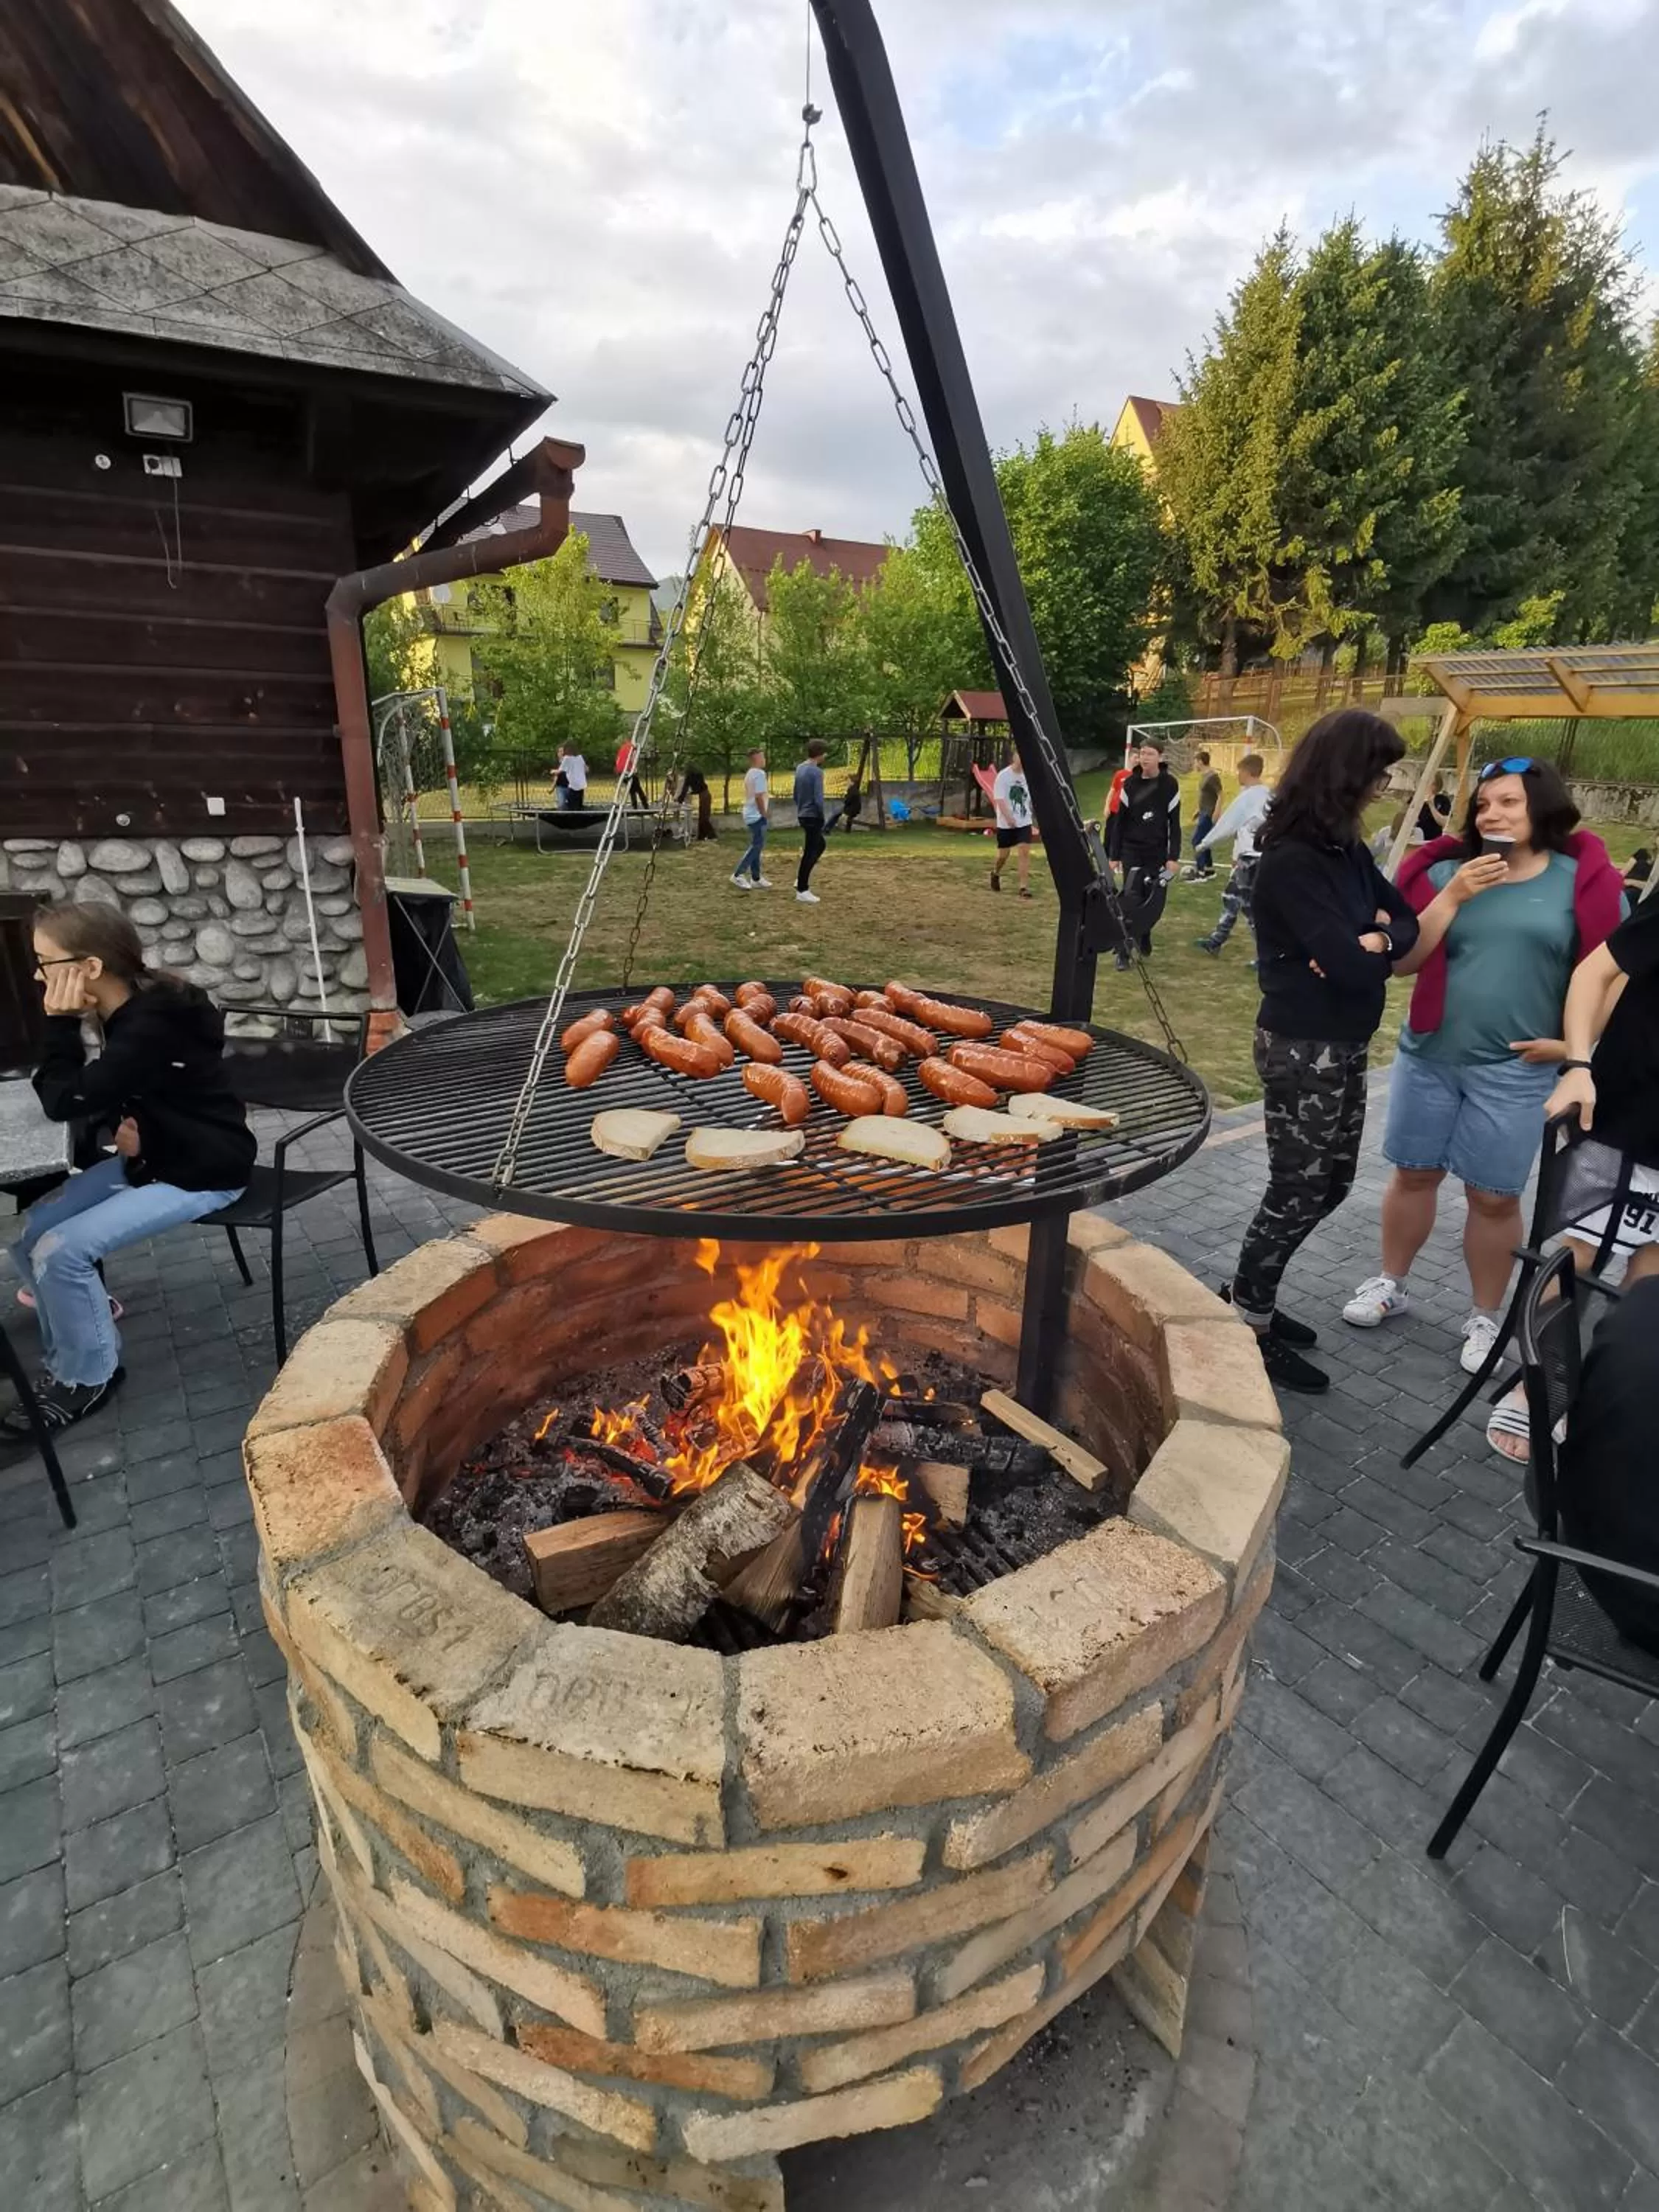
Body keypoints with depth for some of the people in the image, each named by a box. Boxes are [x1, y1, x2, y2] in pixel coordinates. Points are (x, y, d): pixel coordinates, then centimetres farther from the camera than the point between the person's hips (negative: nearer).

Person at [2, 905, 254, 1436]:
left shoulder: (151, 1025, -27)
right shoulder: (133, 1010, 2)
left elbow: (65, 1101, -26)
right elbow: (112, 1095, 18)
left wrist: (61, 1021, -20)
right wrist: (125, 1123, -4)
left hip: (203, 1171, -9)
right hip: (152, 1154, 9)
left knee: (61, 1251, -17)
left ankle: (87, 1376, 6)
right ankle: (71, 1354, 18)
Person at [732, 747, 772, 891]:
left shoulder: (750, 773, 15)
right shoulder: (759, 773, -15)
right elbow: (759, 797, -21)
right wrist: (764, 814, -14)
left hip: (751, 815, 10)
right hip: (757, 816, -10)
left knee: (756, 846, 12)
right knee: (757, 846, -7)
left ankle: (756, 879, 14)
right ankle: (738, 874, -8)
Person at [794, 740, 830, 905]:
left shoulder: (800, 769, 10)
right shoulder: (816, 772, -17)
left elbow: (796, 795, 16)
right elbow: (818, 799, -20)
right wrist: (822, 819, -9)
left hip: (802, 816, 9)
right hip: (813, 817, -9)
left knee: (820, 844, 23)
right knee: (811, 852, -3)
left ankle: (802, 880, 20)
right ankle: (802, 890, 1)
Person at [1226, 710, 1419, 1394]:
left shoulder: (1347, 850, 9)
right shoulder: (1292, 861, -20)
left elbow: (1407, 921, 7)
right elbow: (1351, 966, -25)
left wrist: (1372, 941, -14)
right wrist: (1370, 944, -4)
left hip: (1343, 1044, 9)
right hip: (1303, 1049, -9)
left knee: (1330, 1182, 18)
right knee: (1298, 1189, 2)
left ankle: (1252, 1298, 32)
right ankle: (1247, 1324, 19)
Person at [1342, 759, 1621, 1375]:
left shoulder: (1581, 882, -2)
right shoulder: (1447, 871, 1)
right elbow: (1404, 962, -5)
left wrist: (1571, 1042, -7)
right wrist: (1453, 896, -14)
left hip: (1514, 1069, -2)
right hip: (1428, 1054, 2)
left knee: (1494, 1197, 5)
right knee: (1413, 1174, 13)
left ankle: (1486, 1318, 23)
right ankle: (1389, 1283, 31)